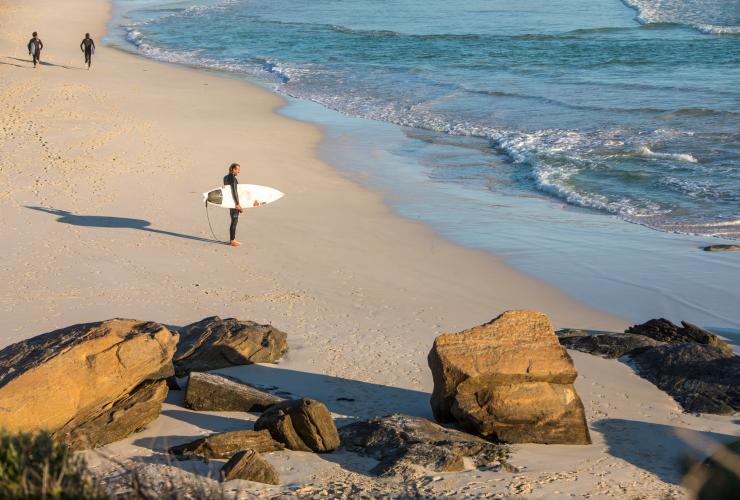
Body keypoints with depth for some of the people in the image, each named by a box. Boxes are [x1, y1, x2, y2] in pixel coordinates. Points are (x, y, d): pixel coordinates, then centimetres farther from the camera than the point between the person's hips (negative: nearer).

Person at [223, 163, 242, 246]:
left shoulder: (225, 177, 11)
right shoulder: (233, 179, -18)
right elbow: (234, 192, -21)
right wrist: (237, 203, -19)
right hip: (234, 202, -9)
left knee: (234, 221, 16)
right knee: (234, 221, -4)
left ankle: (232, 239, 22)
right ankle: (232, 241, -1)